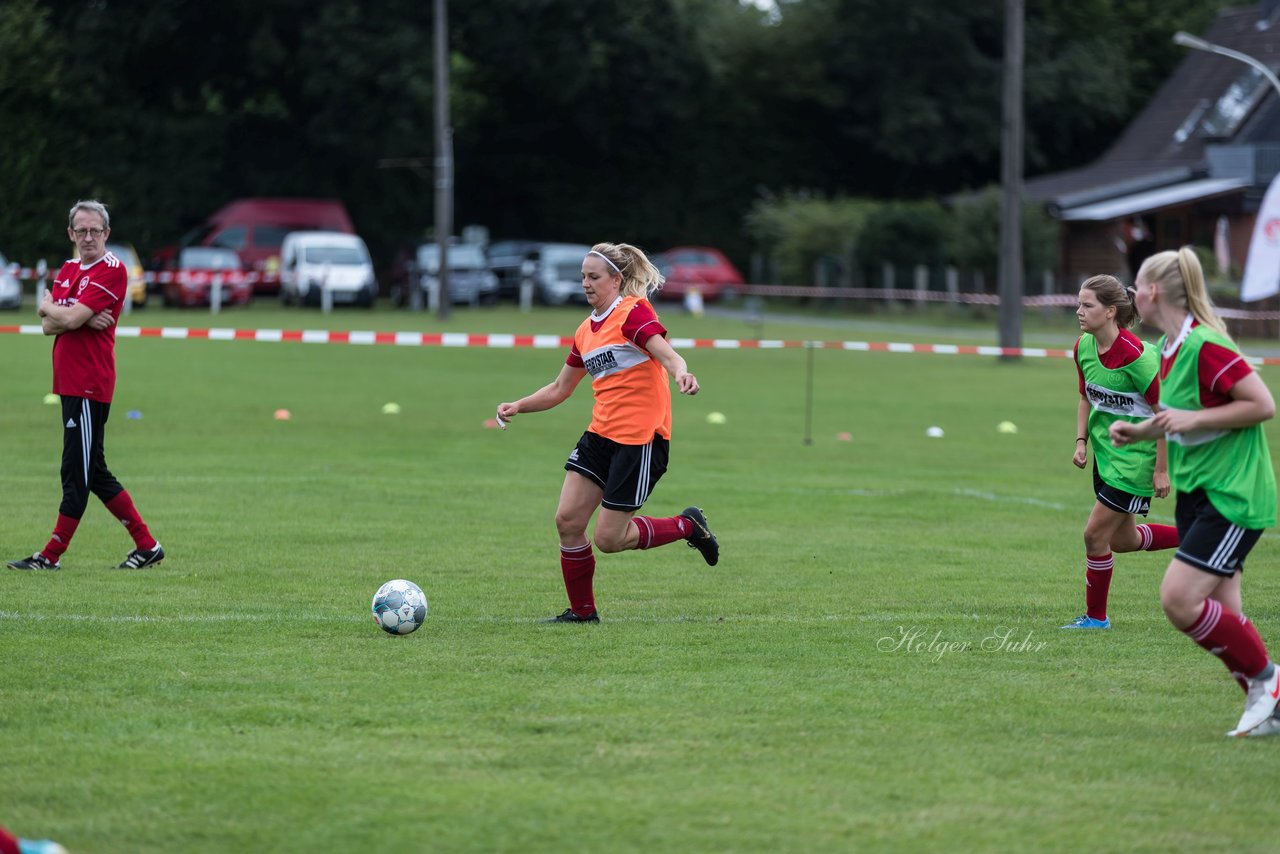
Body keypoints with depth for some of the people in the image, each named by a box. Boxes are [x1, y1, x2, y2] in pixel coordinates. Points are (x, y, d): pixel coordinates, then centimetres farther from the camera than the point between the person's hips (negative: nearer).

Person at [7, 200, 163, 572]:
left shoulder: (111, 270, -10)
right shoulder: (67, 270, 16)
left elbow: (71, 318, -18)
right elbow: (49, 326, 7)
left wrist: (48, 307, 3)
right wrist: (83, 318, -10)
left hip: (90, 385, -10)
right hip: (71, 384, 10)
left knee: (77, 474, -5)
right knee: (94, 473, 12)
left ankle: (51, 556, -2)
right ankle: (146, 546, 17)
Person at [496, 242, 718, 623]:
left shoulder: (634, 312, -9)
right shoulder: (586, 332, 14)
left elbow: (668, 356, -25)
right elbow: (560, 388, 24)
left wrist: (682, 374, -47)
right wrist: (517, 406, 10)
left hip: (641, 438, -8)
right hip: (601, 435, 8)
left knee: (608, 538, -6)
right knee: (567, 520, -3)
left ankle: (688, 525, 16)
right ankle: (582, 612, 12)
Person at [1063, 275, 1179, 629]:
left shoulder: (1135, 356, -25)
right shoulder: (1083, 347, -2)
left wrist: (1162, 469, -18)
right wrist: (1081, 441, 2)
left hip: (1137, 456, -8)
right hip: (1106, 451, 8)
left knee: (1095, 535, -6)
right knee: (1122, 540, 16)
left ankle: (1096, 616, 11)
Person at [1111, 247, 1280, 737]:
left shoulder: (1205, 347, -20)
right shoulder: (1168, 348, 9)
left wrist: (1192, 419, -22)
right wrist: (1140, 431, 7)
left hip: (1233, 495, -9)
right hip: (1196, 491, 9)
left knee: (1179, 600, -15)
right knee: (1221, 614, 6)